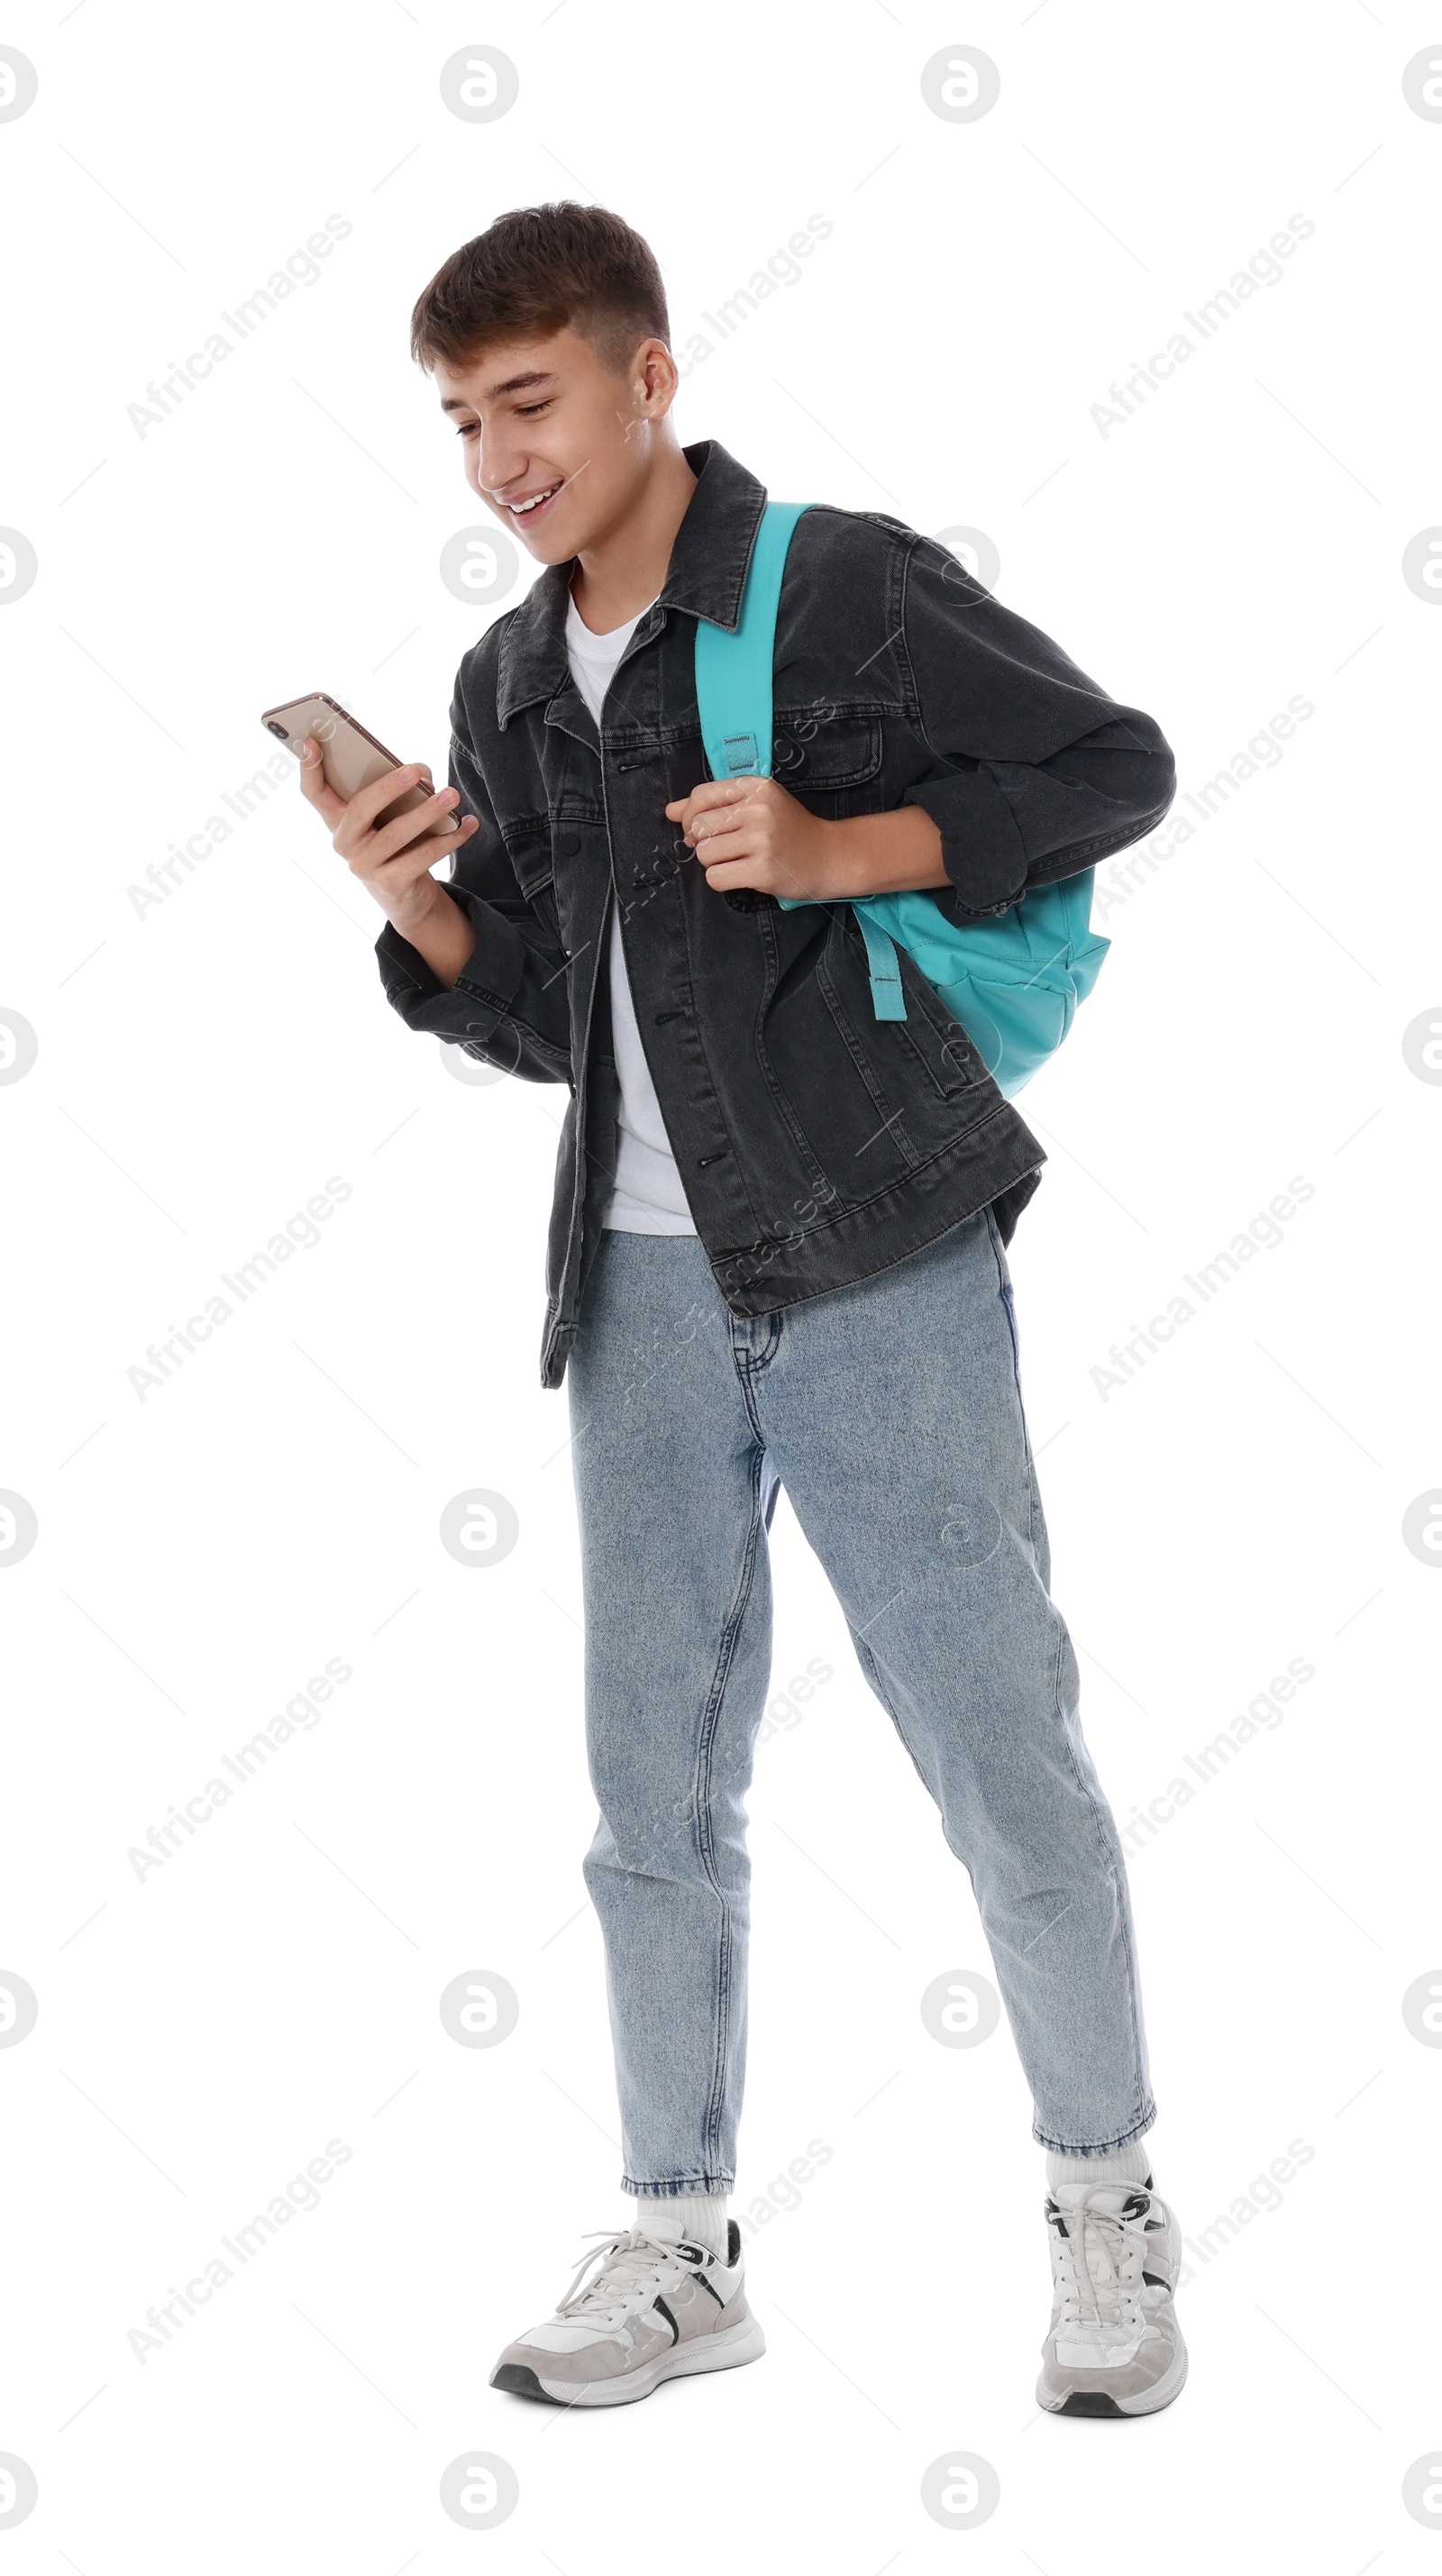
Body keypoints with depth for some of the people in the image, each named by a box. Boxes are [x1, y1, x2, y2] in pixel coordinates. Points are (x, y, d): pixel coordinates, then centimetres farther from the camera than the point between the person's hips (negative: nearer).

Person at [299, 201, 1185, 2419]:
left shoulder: (851, 587, -7)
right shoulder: (506, 685, 12)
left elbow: (1115, 765, -4)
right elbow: (545, 1025, 14)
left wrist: (843, 852, -16)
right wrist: (421, 910, -6)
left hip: (881, 1269, -5)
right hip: (646, 1288, 6)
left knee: (1005, 1762, 2)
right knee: (654, 1797, 9)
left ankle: (1109, 2202, 21)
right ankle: (681, 2246, 23)